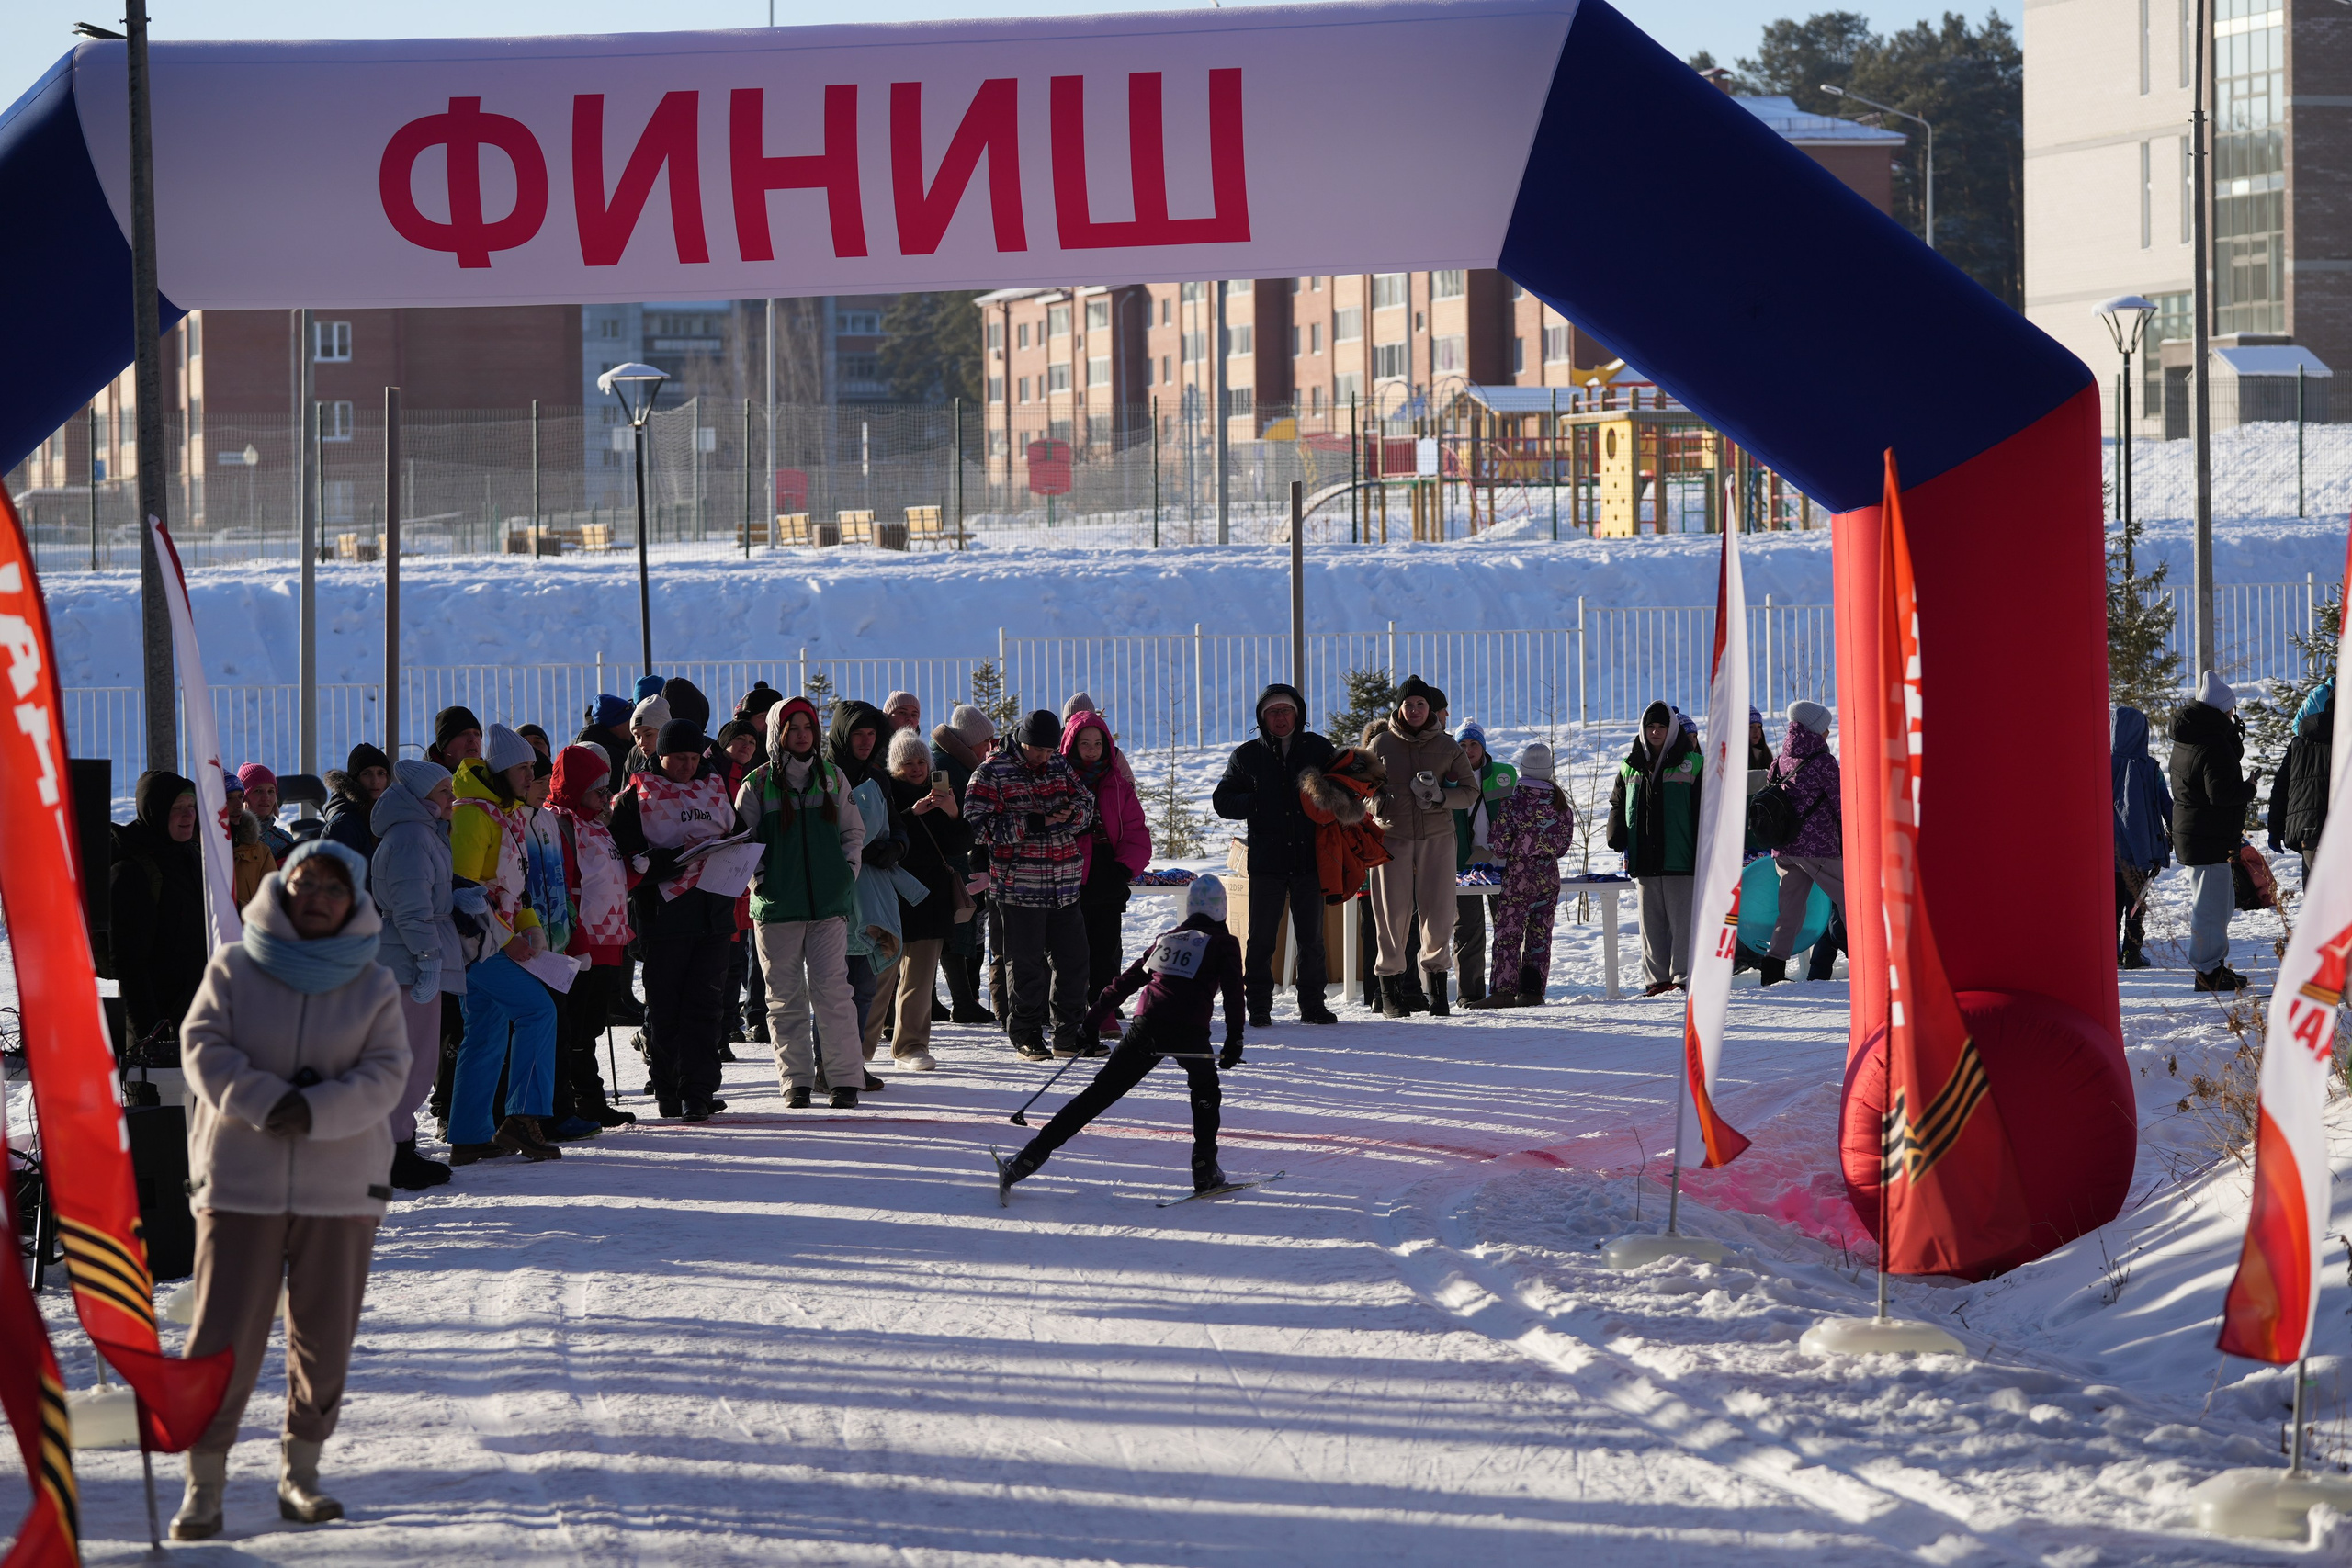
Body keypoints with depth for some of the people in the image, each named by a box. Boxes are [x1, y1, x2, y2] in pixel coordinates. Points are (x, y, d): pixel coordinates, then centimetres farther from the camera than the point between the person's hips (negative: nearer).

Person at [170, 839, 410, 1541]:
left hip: (340, 1186, 2)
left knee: (326, 1337, 5)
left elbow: (385, 1074, -3)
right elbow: (203, 1048, -5)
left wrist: (315, 1110, -19)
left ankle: (300, 1471, 20)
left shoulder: (374, 986, 6)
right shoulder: (234, 969, 3)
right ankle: (203, 1484, 1)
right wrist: (265, 1101, -20)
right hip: (240, 1180, -2)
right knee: (224, 1333, -6)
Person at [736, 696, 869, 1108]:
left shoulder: (832, 779, 10)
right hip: (777, 905, -1)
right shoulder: (758, 785, 2)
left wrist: (846, 874, 5)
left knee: (832, 991, -8)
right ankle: (796, 1081, 9)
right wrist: (760, 877, -5)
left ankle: (845, 1079, -4)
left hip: (829, 903, 1)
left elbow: (853, 832, 16)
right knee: (785, 997, 2)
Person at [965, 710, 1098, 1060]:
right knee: (1026, 964, 1)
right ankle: (1028, 1036, 12)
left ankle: (1070, 1035, 19)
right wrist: (1033, 824, -18)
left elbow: (1087, 803, 14)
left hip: (1065, 886, 5)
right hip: (1019, 884, -5)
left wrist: (1071, 814, -10)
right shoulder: (992, 772, -5)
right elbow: (979, 823, -13)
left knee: (1073, 958, 8)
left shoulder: (1060, 767, 12)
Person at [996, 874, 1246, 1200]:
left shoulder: (1165, 939, 25)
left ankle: (1029, 1158, -1)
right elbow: (1233, 993, 1)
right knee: (1206, 1093, 24)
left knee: (1099, 1093, 5)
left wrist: (1093, 1021, 31)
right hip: (1189, 1031, -3)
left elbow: (1125, 981, 27)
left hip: (1147, 1024, 3)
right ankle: (1205, 1167, 11)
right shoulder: (1224, 944, 13)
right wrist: (1234, 1041, -2)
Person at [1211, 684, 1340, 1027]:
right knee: (1262, 937, -1)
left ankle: (1312, 1004, 15)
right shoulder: (1247, 756, 5)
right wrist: (1258, 805, -12)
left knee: (1311, 937, 6)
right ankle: (1258, 1007, 5)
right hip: (1267, 861, -1)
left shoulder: (1319, 749, 6)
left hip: (1310, 857, 1)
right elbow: (1222, 801, 5)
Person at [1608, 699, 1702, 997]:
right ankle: (1657, 979, 12)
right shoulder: (1631, 766, 12)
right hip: (1644, 859, 5)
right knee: (1651, 921, 7)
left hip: (1679, 858, -5)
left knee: (1682, 918, -5)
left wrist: (1703, 849, -8)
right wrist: (1619, 839, 4)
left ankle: (1683, 977, -3)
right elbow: (1618, 804, 19)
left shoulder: (1692, 764, 0)